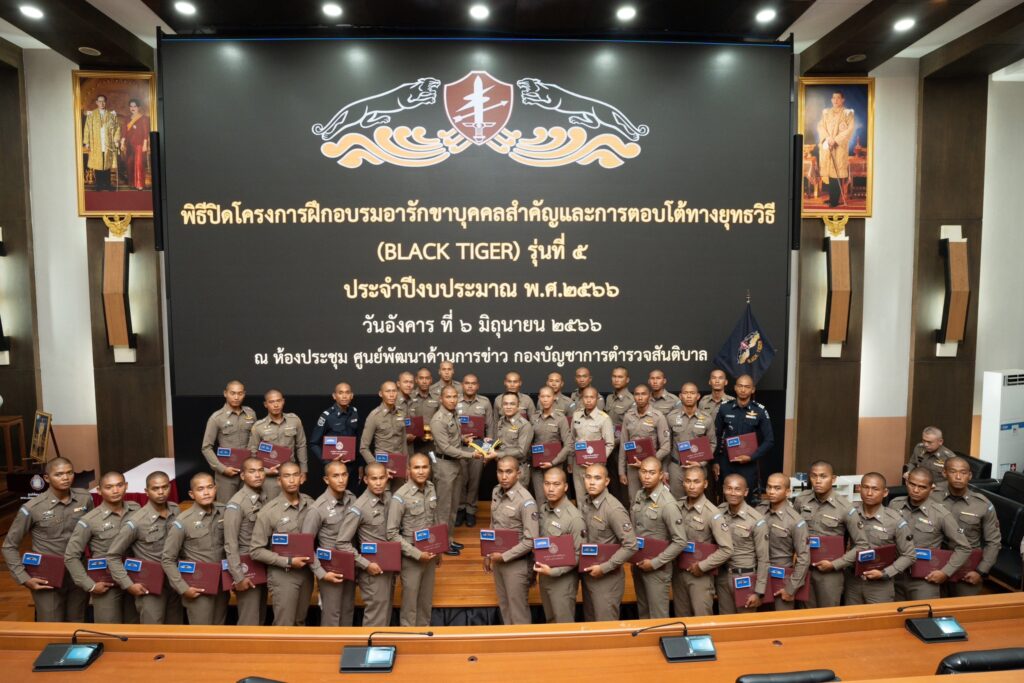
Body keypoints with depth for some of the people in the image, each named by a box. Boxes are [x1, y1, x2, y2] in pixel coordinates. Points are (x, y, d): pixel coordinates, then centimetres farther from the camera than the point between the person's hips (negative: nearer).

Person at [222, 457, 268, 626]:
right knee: (249, 621, -1)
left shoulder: (265, 499, 5)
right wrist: (238, 576, -18)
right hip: (247, 568, -7)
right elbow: (230, 544, -17)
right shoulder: (236, 504, -15)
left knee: (260, 619, 17)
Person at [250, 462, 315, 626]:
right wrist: (288, 562, -18)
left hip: (306, 572, 4)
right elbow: (257, 551, -13)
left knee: (300, 622, 19)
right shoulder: (269, 511, -15)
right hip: (282, 575, -4)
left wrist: (315, 554, -6)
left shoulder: (310, 504, -3)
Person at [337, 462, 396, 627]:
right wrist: (366, 564, -17)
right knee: (376, 616, 4)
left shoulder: (389, 497, -2)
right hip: (373, 569, -6)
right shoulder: (358, 509, -21)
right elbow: (342, 543, -18)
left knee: (386, 612, 19)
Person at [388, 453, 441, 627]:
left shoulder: (431, 489, -1)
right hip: (411, 557, -5)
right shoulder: (400, 497, -19)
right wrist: (417, 554, -18)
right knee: (410, 601, 9)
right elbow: (392, 534, -18)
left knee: (427, 600, 19)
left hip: (430, 554, 5)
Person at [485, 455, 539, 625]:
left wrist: (504, 556, -17)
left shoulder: (526, 501, -22)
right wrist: (488, 554, 12)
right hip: (498, 559, 7)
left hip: (516, 562, -7)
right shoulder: (496, 492, -1)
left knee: (518, 609, 8)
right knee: (503, 605, 21)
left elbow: (531, 541, -22)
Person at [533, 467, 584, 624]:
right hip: (543, 575, 6)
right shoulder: (543, 509, -2)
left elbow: (579, 555, -18)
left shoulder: (574, 518, -22)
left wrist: (554, 571, -22)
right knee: (550, 620, 22)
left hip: (563, 578, -6)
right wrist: (536, 569, 8)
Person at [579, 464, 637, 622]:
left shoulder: (614, 509, -23)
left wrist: (604, 568, -20)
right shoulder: (584, 502, -2)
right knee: (589, 621, 21)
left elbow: (630, 545, -23)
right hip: (587, 573, 7)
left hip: (607, 577, -7)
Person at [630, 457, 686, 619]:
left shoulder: (667, 504, -21)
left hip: (657, 568, -6)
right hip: (638, 564, 6)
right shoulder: (638, 496, -1)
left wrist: (655, 562, -18)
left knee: (657, 616, 6)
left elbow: (680, 542, -20)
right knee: (643, 612, 21)